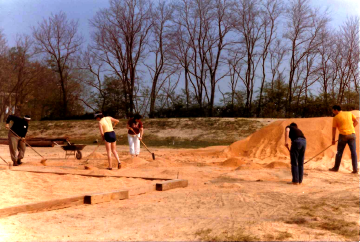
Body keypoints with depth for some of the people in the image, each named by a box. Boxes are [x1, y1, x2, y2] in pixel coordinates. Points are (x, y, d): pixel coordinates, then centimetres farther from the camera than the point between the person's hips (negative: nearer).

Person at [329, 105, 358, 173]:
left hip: (343, 135, -3)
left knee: (339, 152, 8)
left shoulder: (336, 117, 2)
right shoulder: (349, 113, 11)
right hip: (352, 134, 3)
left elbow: (334, 129, 3)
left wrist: (333, 139, 8)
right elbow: (356, 122, 11)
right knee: (353, 152, 3)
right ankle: (355, 169, 2)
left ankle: (336, 167, 16)